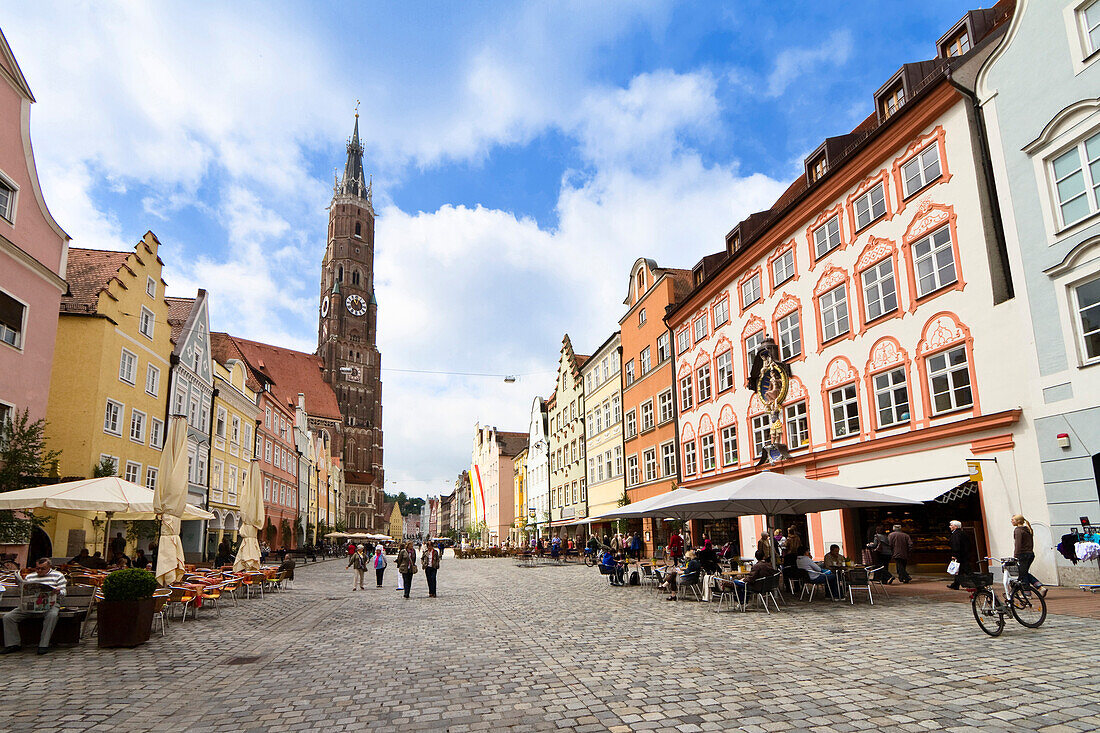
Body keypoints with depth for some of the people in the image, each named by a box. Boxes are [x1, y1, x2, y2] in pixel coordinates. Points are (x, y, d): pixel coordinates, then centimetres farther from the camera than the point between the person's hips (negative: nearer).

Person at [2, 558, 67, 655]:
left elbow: (63, 593, 2)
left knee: (52, 615, -37)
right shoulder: (29, 577, 18)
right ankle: (12, 644, -2)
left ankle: (44, 644, -30)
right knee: (8, 617, -11)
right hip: (30, 604, 4)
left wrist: (58, 592, -22)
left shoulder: (57, 575, 8)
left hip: (50, 604, -4)